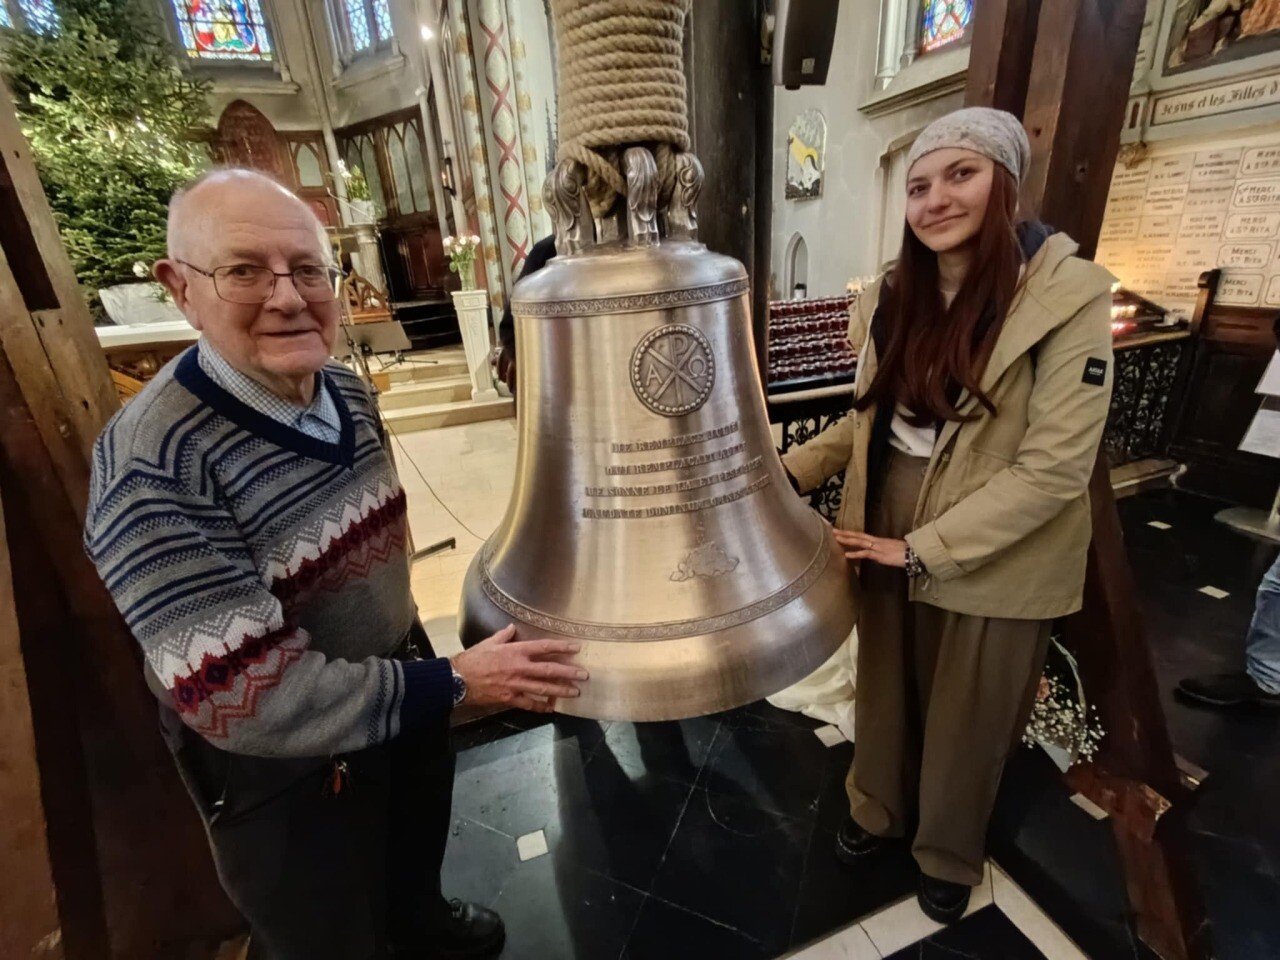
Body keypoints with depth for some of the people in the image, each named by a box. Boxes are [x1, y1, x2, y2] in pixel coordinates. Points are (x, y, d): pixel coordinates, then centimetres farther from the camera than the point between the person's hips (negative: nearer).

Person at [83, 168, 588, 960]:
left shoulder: (346, 390, -8)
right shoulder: (155, 465, -32)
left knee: (417, 843, 35)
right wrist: (454, 683, -30)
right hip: (282, 757, -6)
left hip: (398, 675, 7)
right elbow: (243, 696, -32)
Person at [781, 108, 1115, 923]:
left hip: (992, 561, -4)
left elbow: (1053, 466, -20)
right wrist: (792, 472, -6)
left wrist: (924, 549, -21)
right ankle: (878, 807, 52)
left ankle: (950, 854, 48)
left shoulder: (1069, 296, -16)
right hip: (886, 540, 5)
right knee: (886, 689, 23)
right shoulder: (894, 295, 1)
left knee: (966, 718, 18)